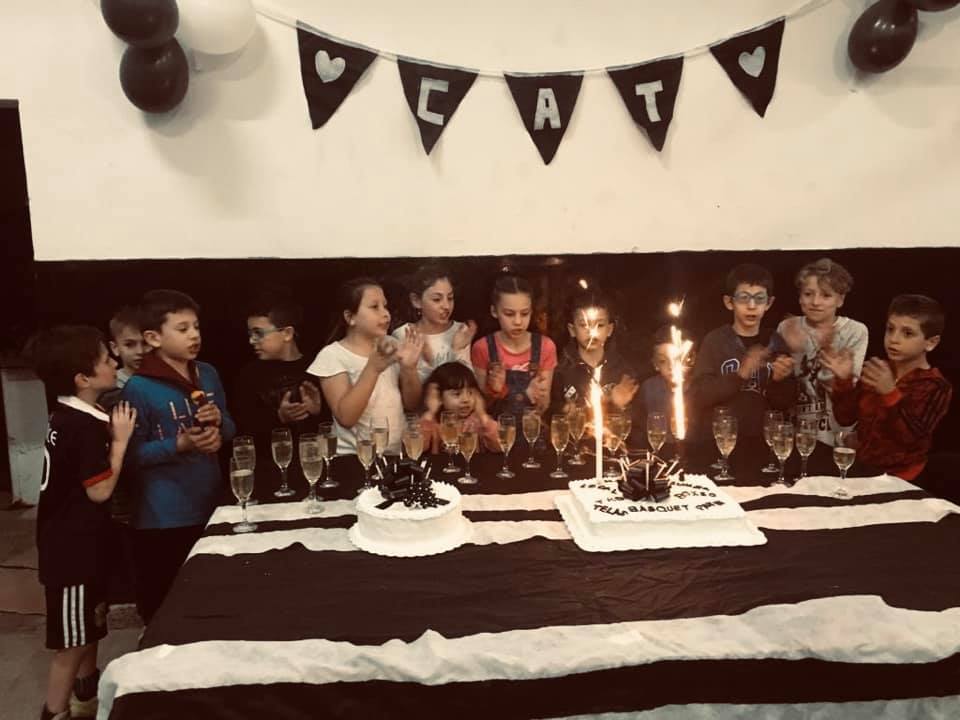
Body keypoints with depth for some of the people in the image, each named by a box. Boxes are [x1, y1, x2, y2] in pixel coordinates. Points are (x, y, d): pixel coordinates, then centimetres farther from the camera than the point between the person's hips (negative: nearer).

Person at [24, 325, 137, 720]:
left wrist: (111, 436, 5)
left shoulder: (68, 416, 5)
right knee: (72, 637, 2)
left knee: (91, 623, 25)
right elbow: (100, 491, -23)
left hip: (77, 540, 10)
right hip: (72, 546, -10)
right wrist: (120, 440, -18)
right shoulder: (85, 426, -25)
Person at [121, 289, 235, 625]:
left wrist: (218, 423, -8)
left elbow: (230, 428, 14)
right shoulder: (139, 388, -13)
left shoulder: (208, 375, 5)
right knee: (163, 605, 6)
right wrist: (180, 445, -23)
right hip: (163, 517, -6)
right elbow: (132, 454, -13)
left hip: (211, 505, 6)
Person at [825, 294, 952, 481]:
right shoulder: (876, 370, 5)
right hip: (859, 465, 4)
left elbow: (911, 437, -20)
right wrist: (843, 380, -8)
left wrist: (890, 393, -29)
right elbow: (846, 418, 4)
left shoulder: (936, 387, -8)